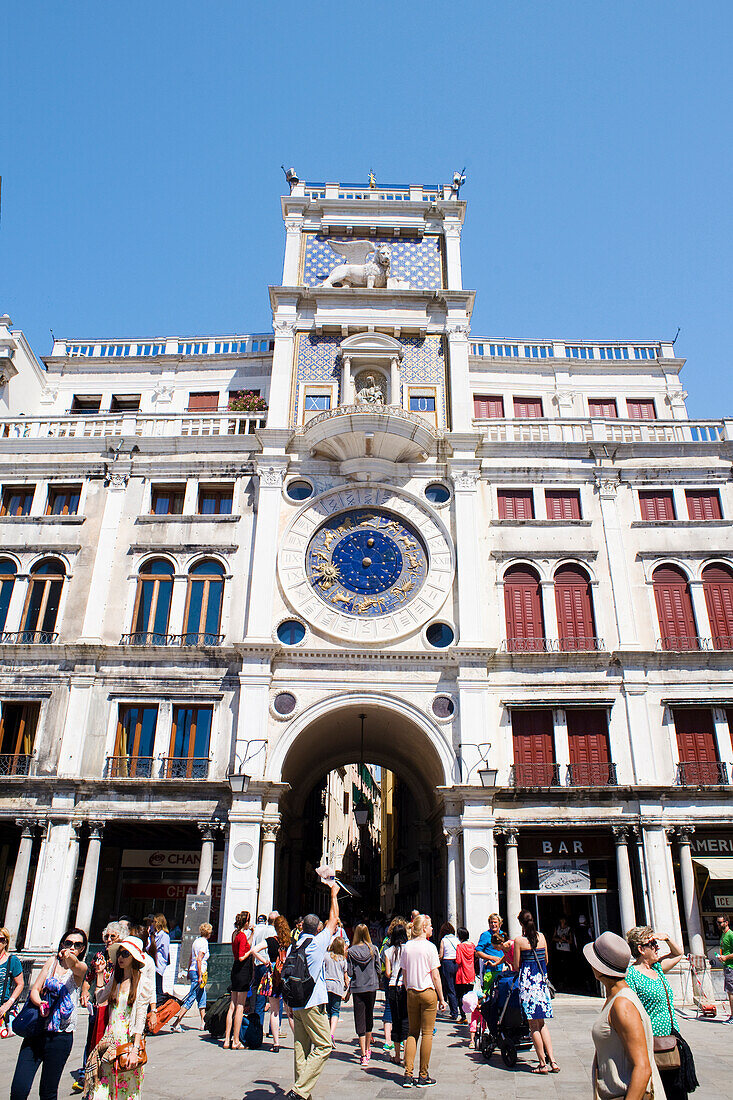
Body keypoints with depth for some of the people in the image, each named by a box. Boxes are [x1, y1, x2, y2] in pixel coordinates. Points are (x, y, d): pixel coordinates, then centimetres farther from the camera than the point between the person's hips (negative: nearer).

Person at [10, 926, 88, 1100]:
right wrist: (40, 1003, -17)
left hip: (60, 1036, -2)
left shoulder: (81, 967, -1)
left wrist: (69, 957, -48)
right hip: (36, 1031, 2)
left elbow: (74, 964, -25)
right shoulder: (53, 961, 9)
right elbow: (35, 989, 4)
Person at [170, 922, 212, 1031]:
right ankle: (176, 1023, -8)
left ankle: (203, 1023, 19)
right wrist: (200, 976, -19)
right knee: (191, 999, -7)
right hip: (198, 972, -9)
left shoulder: (196, 940, 12)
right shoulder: (204, 942, -13)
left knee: (202, 999, 15)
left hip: (193, 970, 9)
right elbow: (199, 959, -20)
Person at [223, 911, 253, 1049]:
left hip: (235, 971, 9)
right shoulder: (242, 936, -17)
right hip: (243, 972, -9)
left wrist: (252, 934, 22)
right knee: (240, 1007, -2)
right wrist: (251, 951, -8)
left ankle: (227, 1040, 14)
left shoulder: (235, 933, 10)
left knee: (232, 1006, 11)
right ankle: (236, 1042, 2)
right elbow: (241, 957, -21)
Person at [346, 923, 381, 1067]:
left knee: (360, 1021, 0)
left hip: (357, 988, -2)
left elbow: (350, 972, -8)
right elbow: (378, 970, 0)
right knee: (369, 1017, 18)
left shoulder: (351, 951, -9)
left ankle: (364, 1056, -6)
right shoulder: (373, 949, -5)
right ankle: (367, 1050, 32)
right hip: (372, 986, 2)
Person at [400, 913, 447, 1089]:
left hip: (411, 993, 4)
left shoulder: (407, 947, 3)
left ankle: (408, 1074, 8)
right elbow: (435, 976, -8)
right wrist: (442, 999, -1)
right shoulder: (429, 947, -10)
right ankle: (423, 1076, 9)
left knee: (413, 1032, 13)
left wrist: (408, 991, 18)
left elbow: (404, 974, 8)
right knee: (427, 1033, 4)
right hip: (428, 992, -4)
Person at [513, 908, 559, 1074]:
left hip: (527, 981, -5)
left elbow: (516, 966, -5)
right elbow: (546, 960, 15)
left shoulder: (519, 940, -9)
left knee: (534, 1024, 3)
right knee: (542, 1023, 14)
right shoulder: (541, 936, 4)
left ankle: (543, 1063, 5)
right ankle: (552, 1061, 7)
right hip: (542, 980, 5)